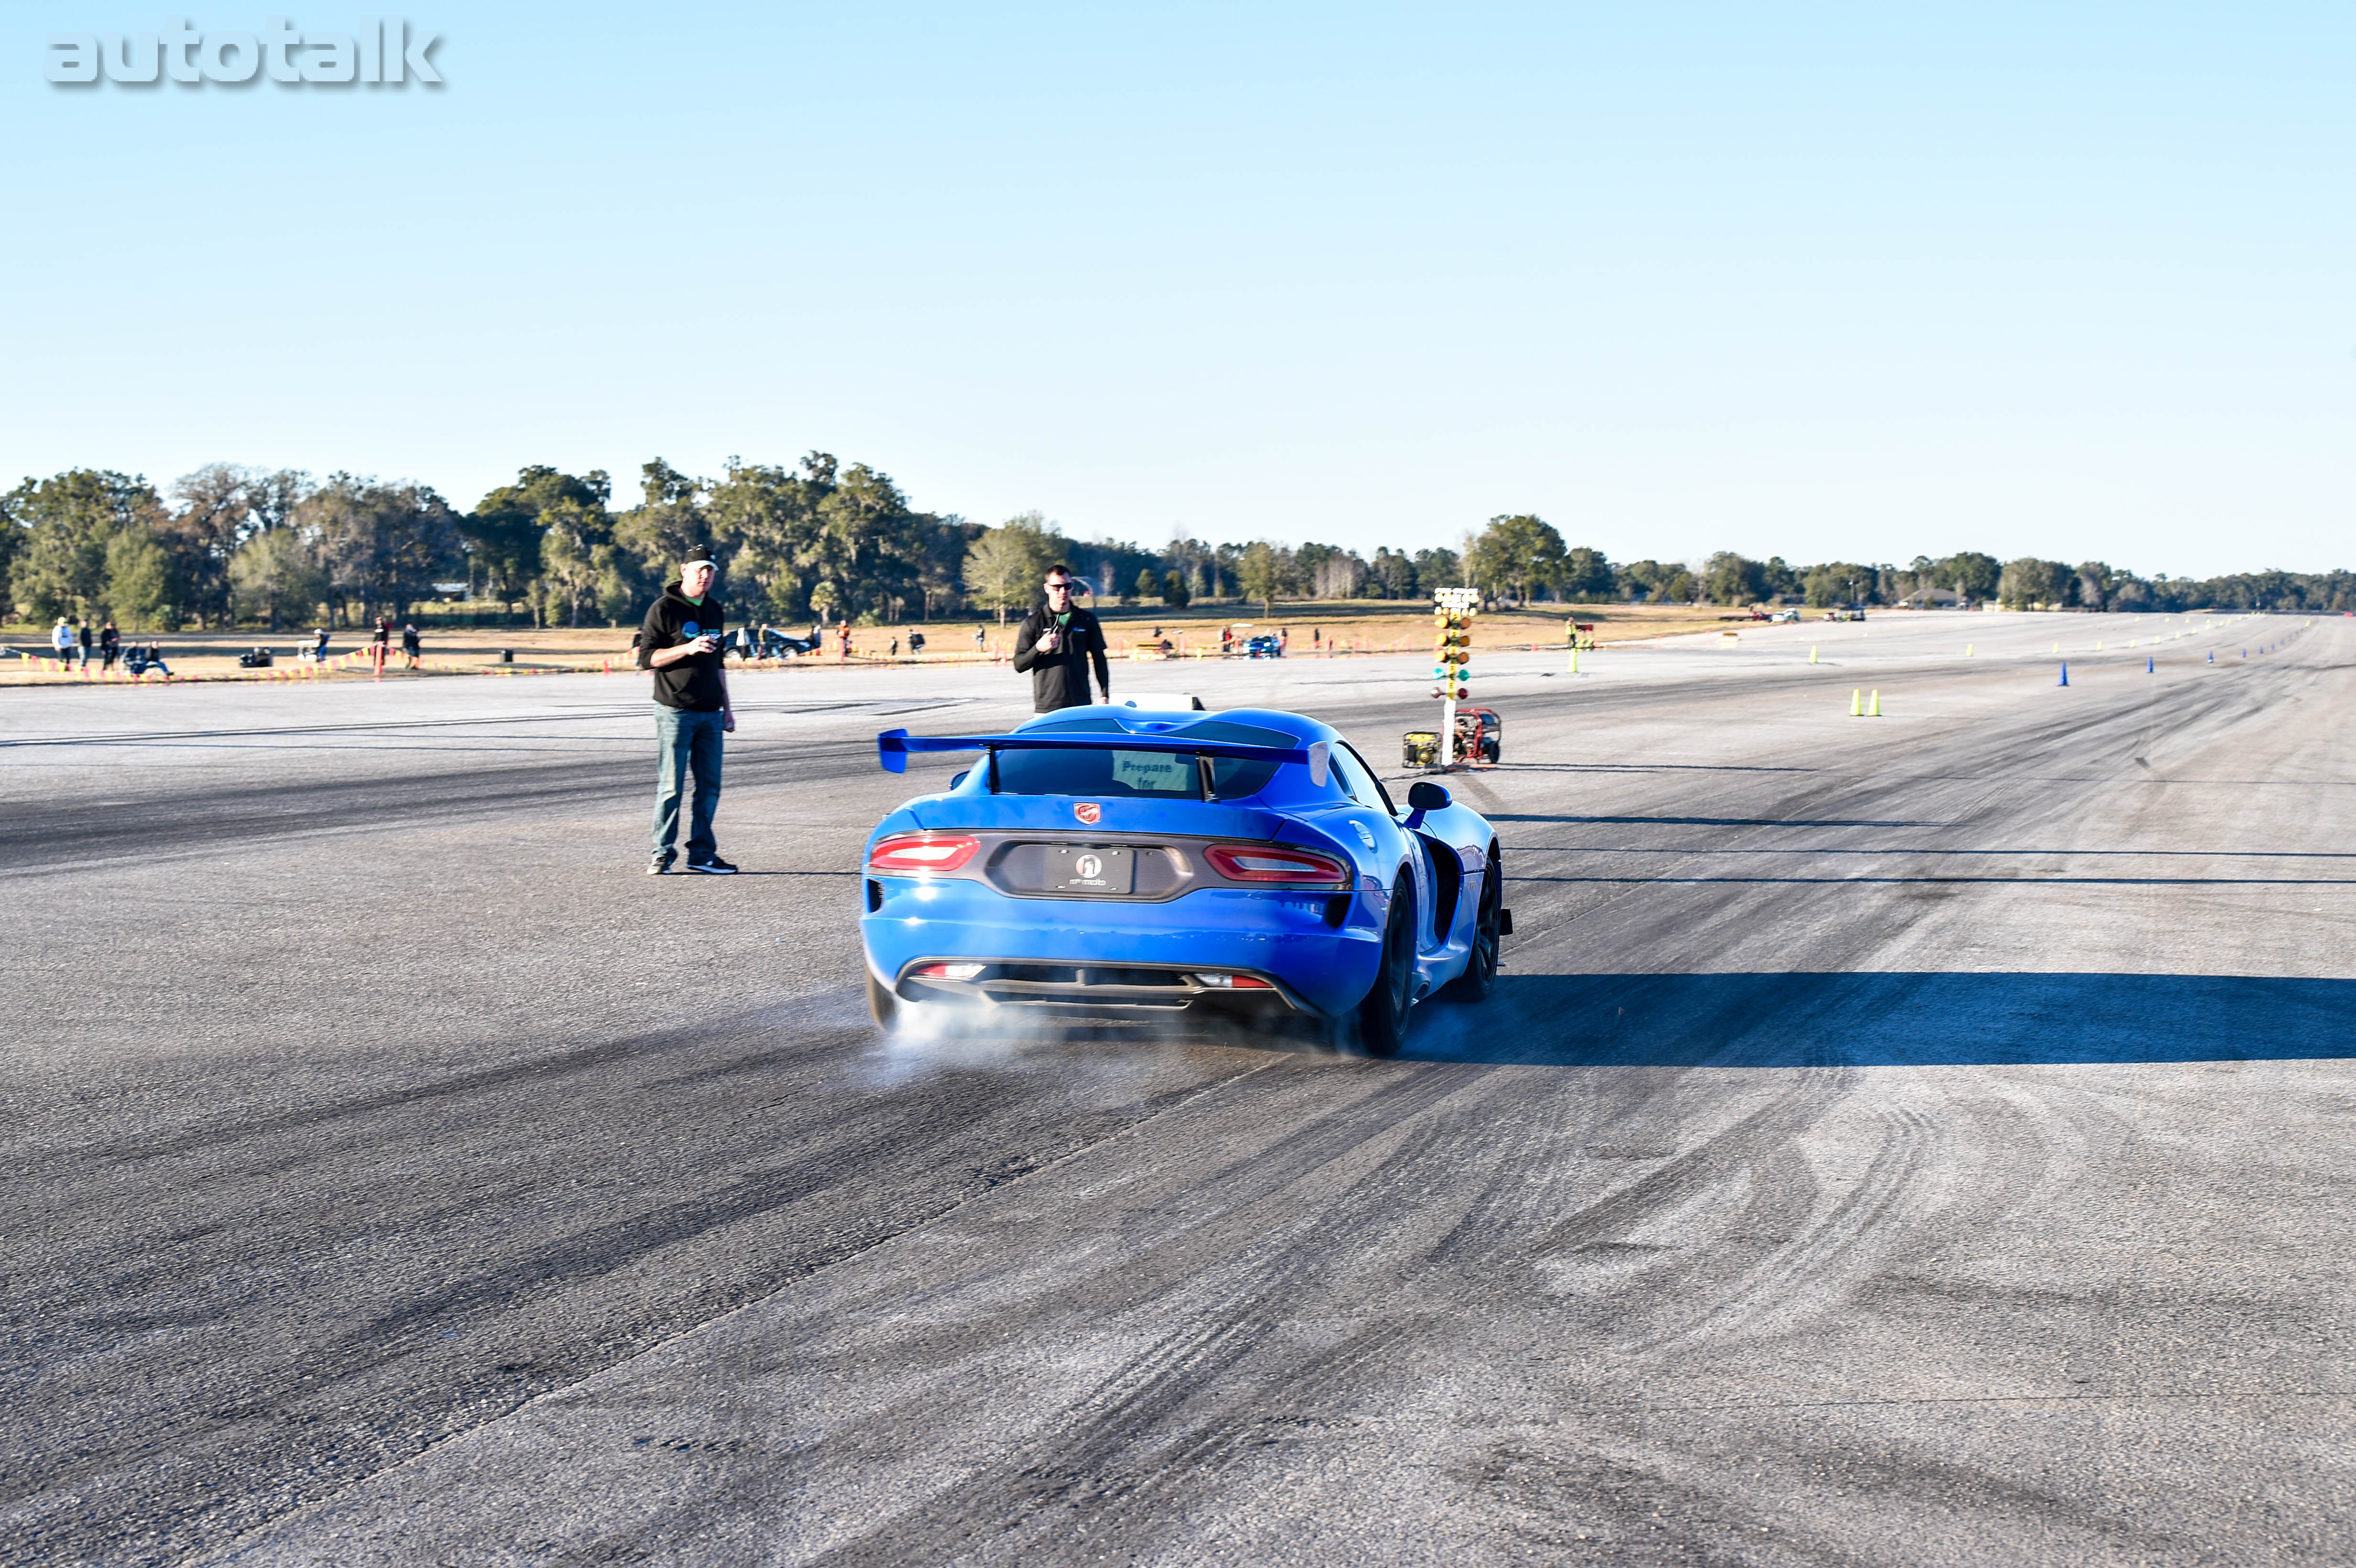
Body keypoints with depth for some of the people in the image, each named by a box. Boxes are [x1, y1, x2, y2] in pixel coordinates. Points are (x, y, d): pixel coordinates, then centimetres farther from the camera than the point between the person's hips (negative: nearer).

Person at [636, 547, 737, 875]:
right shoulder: (664, 609, -4)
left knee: (709, 786, 4)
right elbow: (647, 658, -9)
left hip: (710, 713, 6)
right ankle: (663, 853, 3)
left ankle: (702, 853, 10)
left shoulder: (716, 610, 16)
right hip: (675, 711, -6)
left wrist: (726, 708, 23)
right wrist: (688, 648, -21)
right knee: (670, 787, -5)